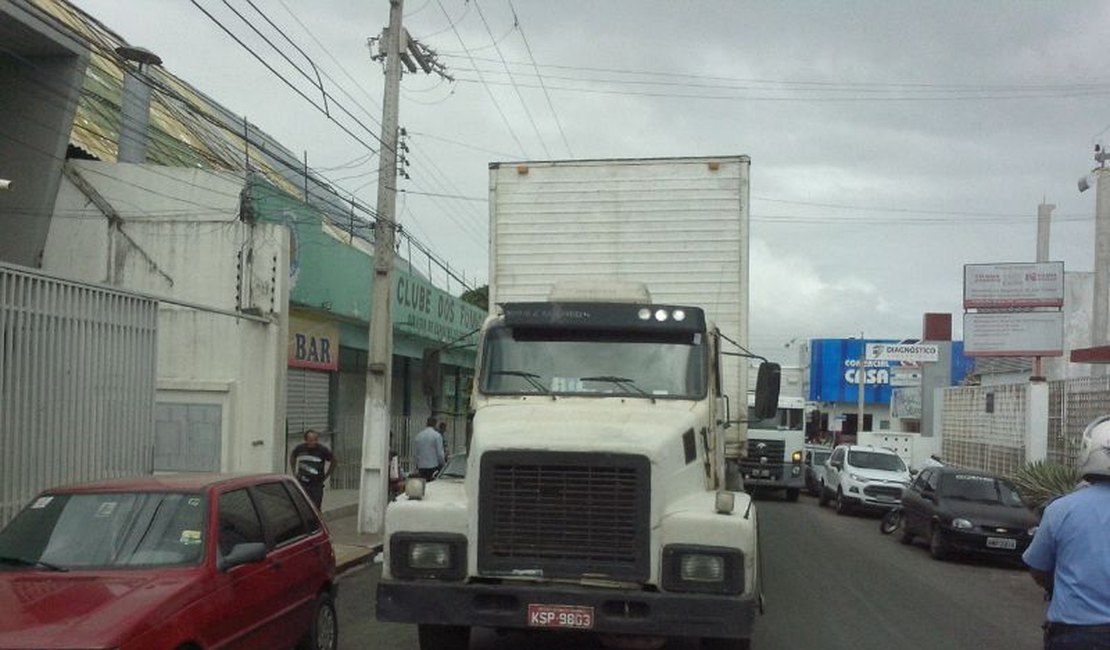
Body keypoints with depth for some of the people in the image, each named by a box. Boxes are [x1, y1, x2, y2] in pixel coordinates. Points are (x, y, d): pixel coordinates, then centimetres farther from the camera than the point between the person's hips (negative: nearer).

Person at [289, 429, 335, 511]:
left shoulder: (322, 450, -11)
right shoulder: (300, 448, -4)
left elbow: (333, 460, 4)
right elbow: (292, 457, 18)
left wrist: (326, 476, 3)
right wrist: (294, 472, 12)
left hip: (316, 484, -2)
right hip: (301, 483, 2)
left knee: (315, 509, -3)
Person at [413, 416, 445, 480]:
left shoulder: (418, 436, 6)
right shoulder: (437, 435, -7)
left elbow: (414, 454, 10)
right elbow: (440, 453, -9)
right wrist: (442, 466, 4)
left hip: (421, 468, 4)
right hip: (433, 467, -4)